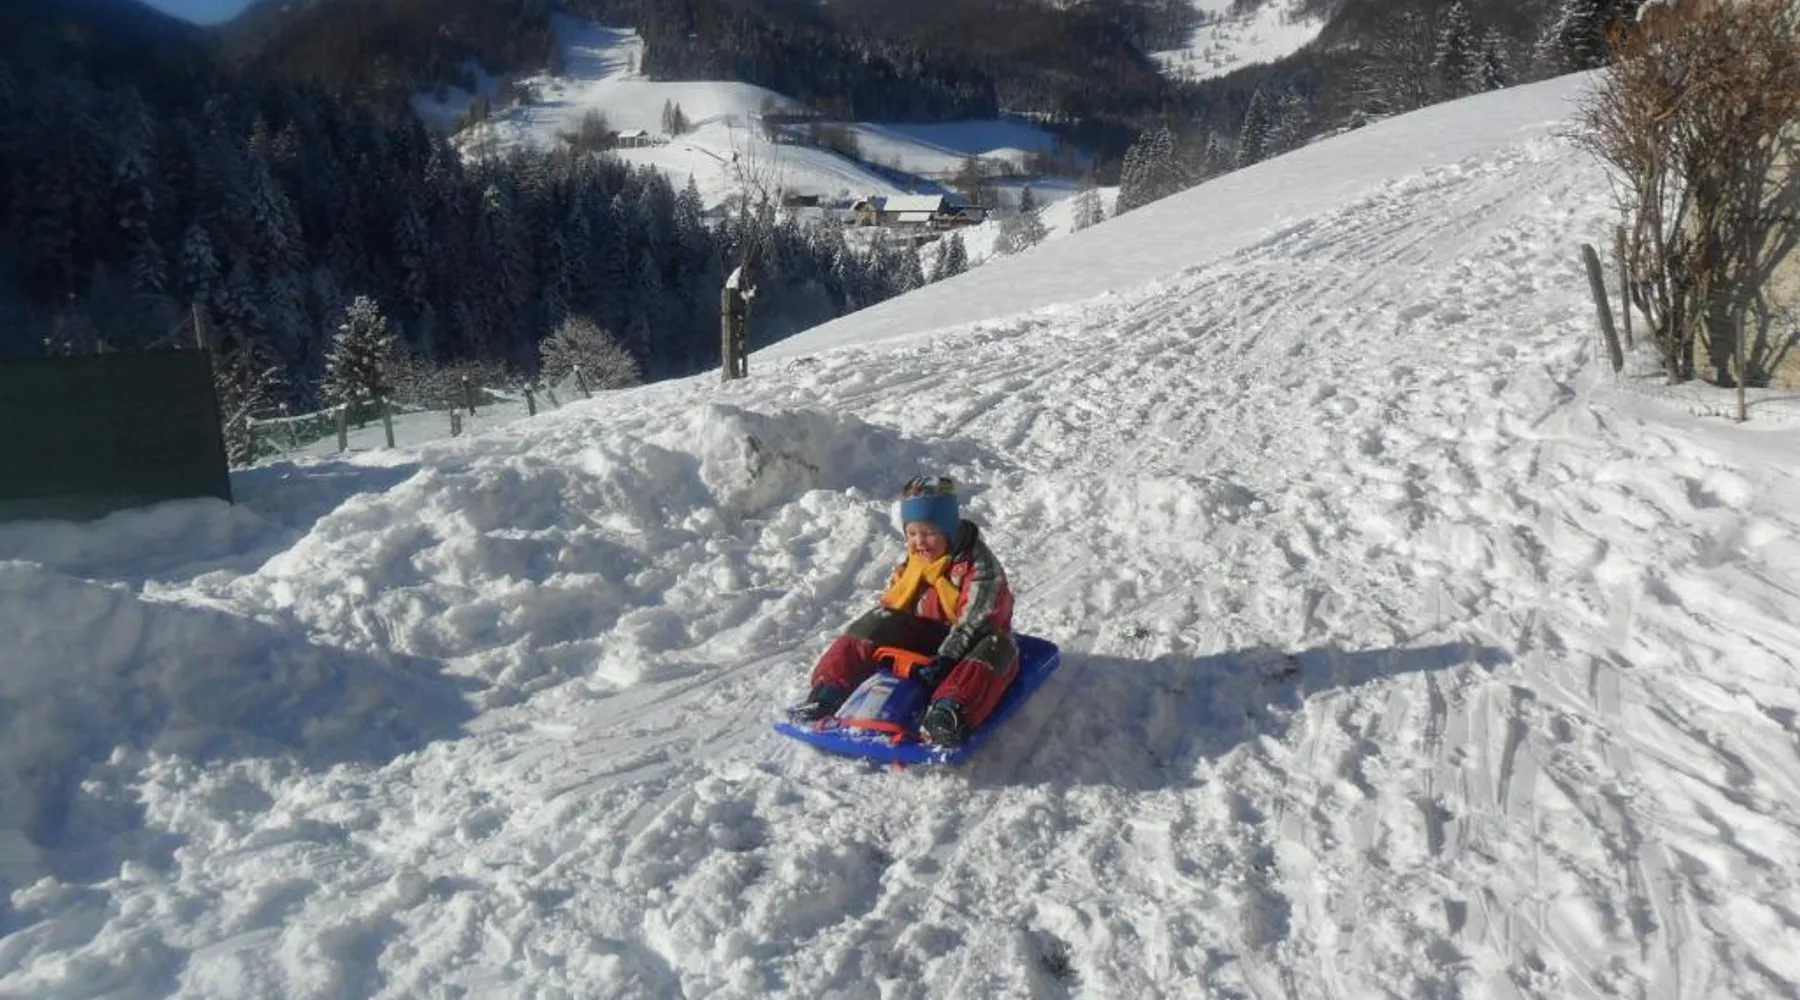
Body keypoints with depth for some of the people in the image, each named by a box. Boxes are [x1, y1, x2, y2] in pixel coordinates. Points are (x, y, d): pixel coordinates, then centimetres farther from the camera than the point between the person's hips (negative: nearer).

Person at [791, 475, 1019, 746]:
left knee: (995, 648, -38)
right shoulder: (912, 561, 5)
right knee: (877, 623, -16)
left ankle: (949, 712, -62)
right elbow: (890, 604, 8)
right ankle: (830, 689, -23)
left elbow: (974, 620, -25)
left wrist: (946, 658, -36)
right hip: (925, 637, 5)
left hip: (964, 643, -5)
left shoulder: (980, 566, -17)